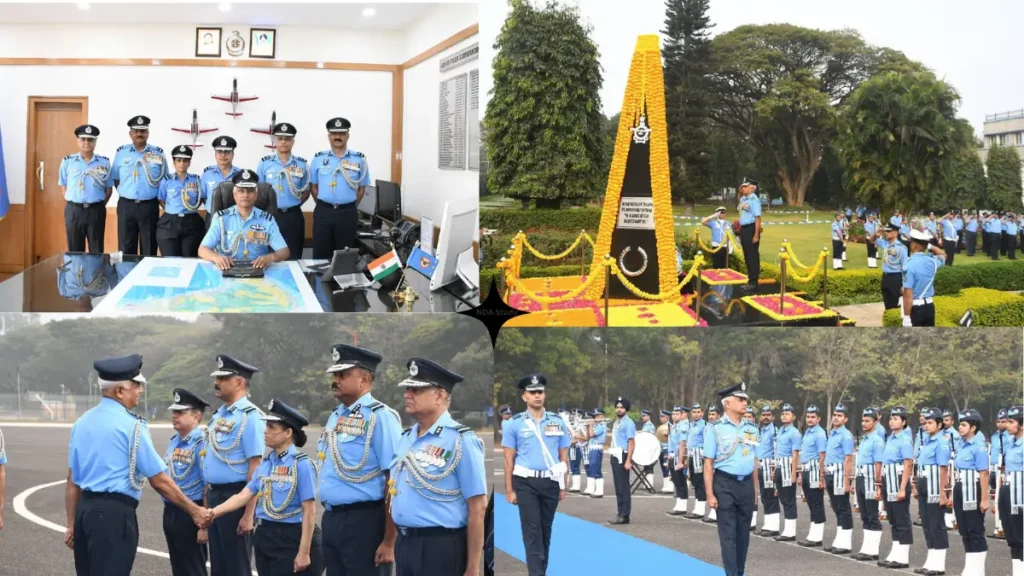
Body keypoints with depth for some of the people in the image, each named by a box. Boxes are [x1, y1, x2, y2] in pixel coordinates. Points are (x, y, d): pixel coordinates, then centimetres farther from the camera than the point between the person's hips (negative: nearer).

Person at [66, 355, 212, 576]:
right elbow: (159, 481, -9)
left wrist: (72, 524, 18)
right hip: (114, 514, -8)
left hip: (85, 510, 8)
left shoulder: (82, 422, 10)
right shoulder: (130, 426, -11)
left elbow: (72, 480, 13)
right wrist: (194, 511, 0)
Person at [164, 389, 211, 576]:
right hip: (170, 513, 9)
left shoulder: (202, 444, -17)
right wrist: (169, 511, 19)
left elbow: (209, 487, -20)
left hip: (191, 515, -9)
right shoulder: (173, 442, 11)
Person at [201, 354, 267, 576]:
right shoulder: (217, 415, 14)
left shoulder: (250, 416, -14)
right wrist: (206, 504, 19)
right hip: (214, 498, 9)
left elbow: (255, 468, -19)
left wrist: (248, 514, -22)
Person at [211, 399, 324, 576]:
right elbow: (243, 496, 6)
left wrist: (304, 552, -18)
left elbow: (309, 511, -15)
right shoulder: (265, 464, 10)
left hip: (292, 540, -8)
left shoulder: (301, 464, -12)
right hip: (265, 538, 8)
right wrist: (212, 513, -7)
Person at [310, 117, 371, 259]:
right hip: (323, 212, 0)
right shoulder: (319, 158, 3)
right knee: (320, 254, 4)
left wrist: (349, 208, 8)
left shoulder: (359, 159, 1)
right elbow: (313, 186, 9)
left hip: (347, 214, 0)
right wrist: (324, 206, 7)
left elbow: (361, 188, 8)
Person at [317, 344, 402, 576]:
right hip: (331, 521, 9)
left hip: (364, 522, -9)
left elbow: (394, 483, -18)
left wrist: (389, 542, -20)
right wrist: (330, 520, 21)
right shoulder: (335, 417, 13)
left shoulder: (380, 417, -14)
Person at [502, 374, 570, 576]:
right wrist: (509, 490, -3)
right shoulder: (516, 423, 0)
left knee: (546, 530, 11)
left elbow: (563, 457, 9)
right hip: (526, 483, -2)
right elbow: (509, 459, 1)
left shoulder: (558, 422, 6)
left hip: (550, 483, 3)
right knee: (532, 531, -6)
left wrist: (563, 487, 5)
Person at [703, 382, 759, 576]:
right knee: (728, 534, -3)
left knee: (743, 533, 10)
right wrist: (710, 494, -12)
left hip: (746, 484, 5)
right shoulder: (716, 429, -6)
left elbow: (754, 463, 14)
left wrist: (755, 492, 12)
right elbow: (708, 464, -7)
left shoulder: (751, 430, 9)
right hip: (725, 484, -5)